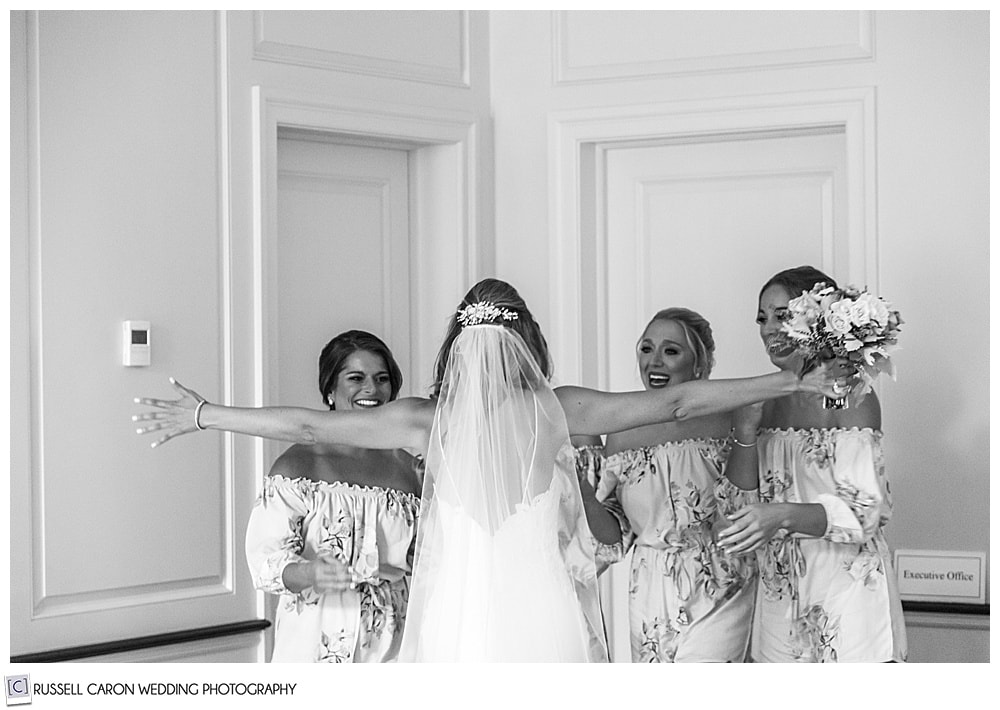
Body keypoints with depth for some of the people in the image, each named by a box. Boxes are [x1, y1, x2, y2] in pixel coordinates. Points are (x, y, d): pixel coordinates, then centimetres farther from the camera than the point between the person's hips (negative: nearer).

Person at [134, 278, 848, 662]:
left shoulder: (428, 420, -1)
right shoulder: (558, 410, -1)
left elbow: (307, 425, 2)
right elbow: (676, 401, 5)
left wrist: (200, 414, 14)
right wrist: (796, 382, 13)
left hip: (459, 618, 0)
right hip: (546, 619, 0)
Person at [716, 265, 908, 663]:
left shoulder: (852, 398, -9)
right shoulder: (770, 402, 11)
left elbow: (866, 513, -16)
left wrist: (783, 516, -28)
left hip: (843, 592, -6)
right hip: (780, 596, 6)